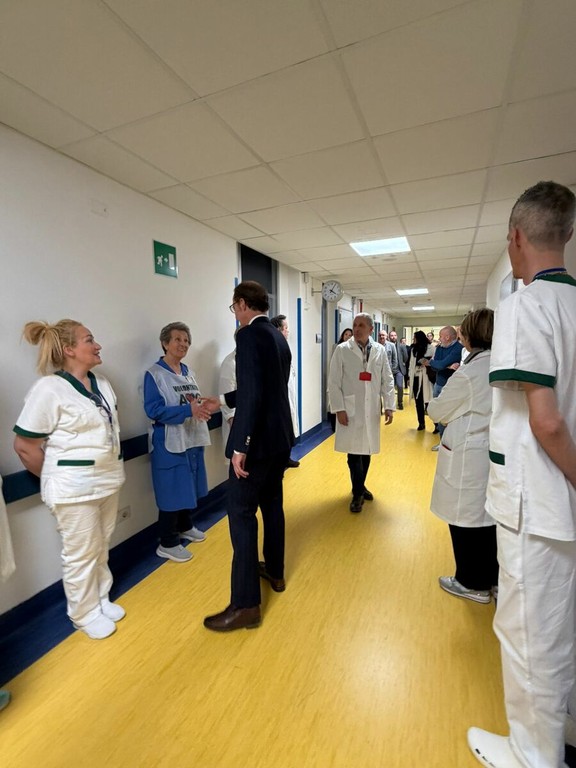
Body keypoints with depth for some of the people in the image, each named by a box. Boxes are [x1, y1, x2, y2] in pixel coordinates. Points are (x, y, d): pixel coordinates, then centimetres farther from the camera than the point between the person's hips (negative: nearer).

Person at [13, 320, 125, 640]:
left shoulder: (102, 383, 5)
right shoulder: (49, 389, -17)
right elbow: (24, 444, -12)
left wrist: (114, 468, 12)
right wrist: (55, 479, -3)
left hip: (109, 479, 6)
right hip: (74, 487, -6)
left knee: (102, 547, 19)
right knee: (81, 553, 10)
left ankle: (102, 599, 40)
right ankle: (85, 613, 33)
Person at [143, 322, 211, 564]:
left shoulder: (187, 371, 10)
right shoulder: (154, 374, -12)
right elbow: (153, 410, -20)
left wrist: (201, 405, -7)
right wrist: (189, 409, -29)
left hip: (192, 439, 8)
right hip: (169, 443, -7)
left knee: (190, 488, 19)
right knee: (172, 492, 3)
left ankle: (186, 527, 41)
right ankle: (167, 544, 21)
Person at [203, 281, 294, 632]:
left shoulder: (249, 335, -15)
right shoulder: (279, 337, 13)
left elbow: (252, 392, -25)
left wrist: (240, 446, -22)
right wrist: (224, 400, 24)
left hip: (258, 439, -9)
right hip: (280, 436, 10)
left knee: (242, 514, 0)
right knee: (272, 503, 21)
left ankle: (246, 605, 11)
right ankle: (275, 571, 38)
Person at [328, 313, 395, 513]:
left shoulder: (380, 350, 5)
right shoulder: (342, 350, -3)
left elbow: (387, 380, 7)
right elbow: (334, 382, -5)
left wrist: (389, 406, -1)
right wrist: (339, 409, -11)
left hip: (371, 410, 3)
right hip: (350, 410, -3)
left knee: (366, 450, 13)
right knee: (354, 452, 1)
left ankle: (360, 486, 33)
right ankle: (357, 493, 18)